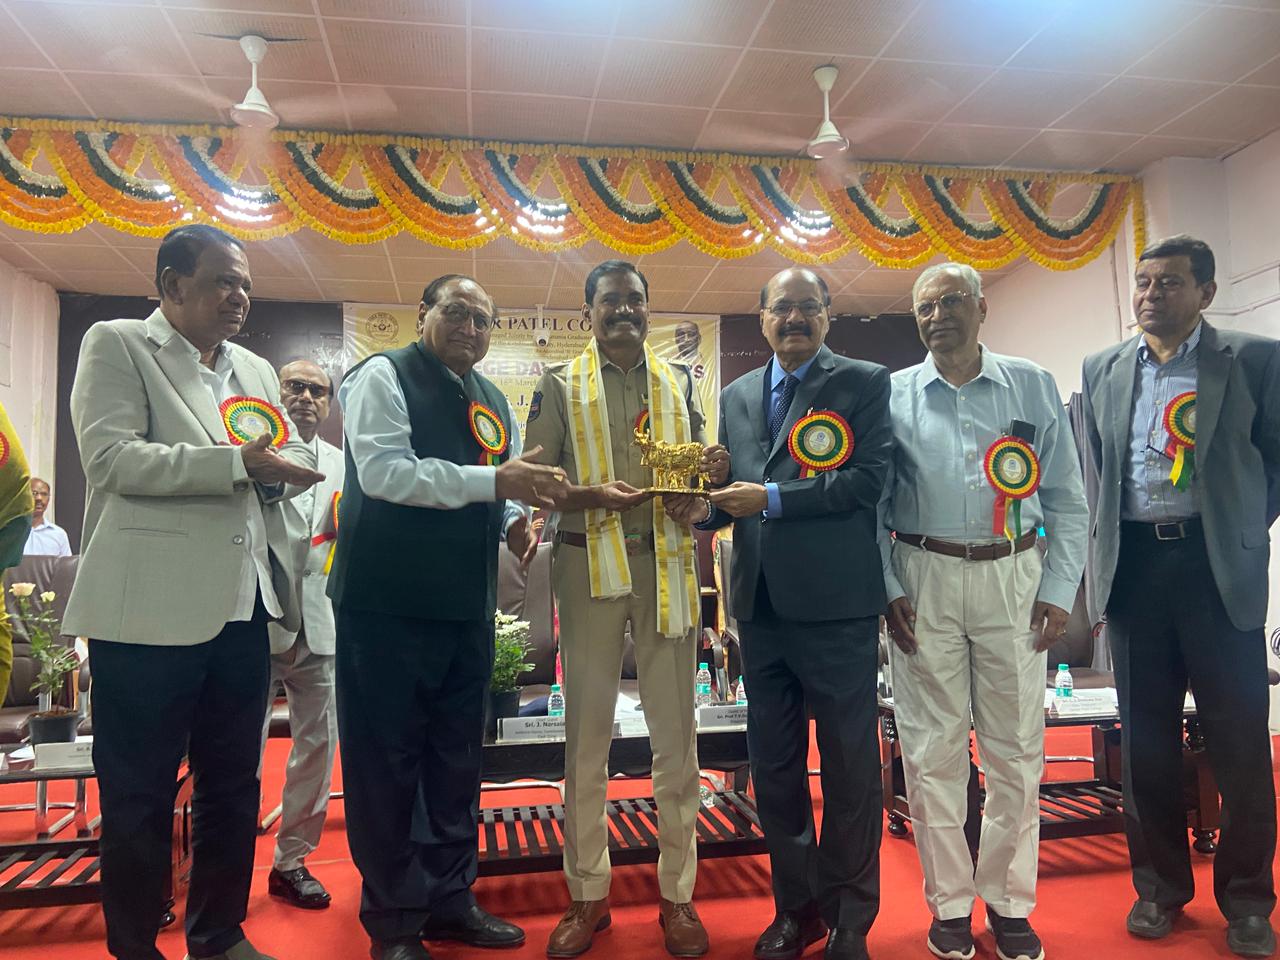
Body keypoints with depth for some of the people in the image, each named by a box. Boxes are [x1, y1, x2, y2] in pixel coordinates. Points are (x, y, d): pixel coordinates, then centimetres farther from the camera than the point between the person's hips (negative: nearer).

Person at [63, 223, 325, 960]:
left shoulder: (256, 370, 17)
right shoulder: (117, 345, -1)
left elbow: (290, 462, 16)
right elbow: (112, 457, -14)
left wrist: (288, 464, -8)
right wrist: (239, 461, -20)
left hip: (242, 608, 6)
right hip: (150, 609, -6)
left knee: (234, 783, 15)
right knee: (139, 791, 7)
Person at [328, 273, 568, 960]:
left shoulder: (493, 402, 15)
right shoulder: (383, 377, -5)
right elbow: (383, 471, -19)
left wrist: (514, 522, -2)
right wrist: (492, 480, -23)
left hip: (467, 605, 7)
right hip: (388, 601, -7)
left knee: (457, 756, 15)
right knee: (387, 759, 4)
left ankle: (449, 899, 31)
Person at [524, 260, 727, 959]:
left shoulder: (679, 383, 13)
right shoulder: (560, 385, 7)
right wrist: (594, 495, -17)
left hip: (667, 562, 2)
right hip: (589, 565, -1)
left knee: (675, 731, 5)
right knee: (587, 731, 6)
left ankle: (677, 894, 20)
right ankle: (587, 895, 21)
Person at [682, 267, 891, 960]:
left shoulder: (864, 382, -1)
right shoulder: (736, 395, 15)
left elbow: (868, 479, -12)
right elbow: (731, 486, 16)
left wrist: (772, 499, -16)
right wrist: (705, 507, -6)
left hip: (836, 603, -5)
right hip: (762, 604, 5)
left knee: (848, 765, 7)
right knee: (773, 764, 14)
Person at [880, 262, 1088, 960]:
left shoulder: (1033, 387, 7)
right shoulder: (892, 396, 5)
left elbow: (1067, 501, 7)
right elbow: (873, 503, 5)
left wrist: (1058, 590, 0)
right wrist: (888, 589, -3)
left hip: (1013, 576, 1)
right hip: (923, 580, 0)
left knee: (1016, 747, 7)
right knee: (933, 748, 5)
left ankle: (1009, 901, 25)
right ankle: (949, 903, 21)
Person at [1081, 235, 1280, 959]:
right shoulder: (1104, 369, 10)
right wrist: (1106, 543, 8)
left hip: (1219, 566, -2)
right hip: (1133, 564, 3)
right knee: (1147, 735, 9)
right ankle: (1160, 886, 24)